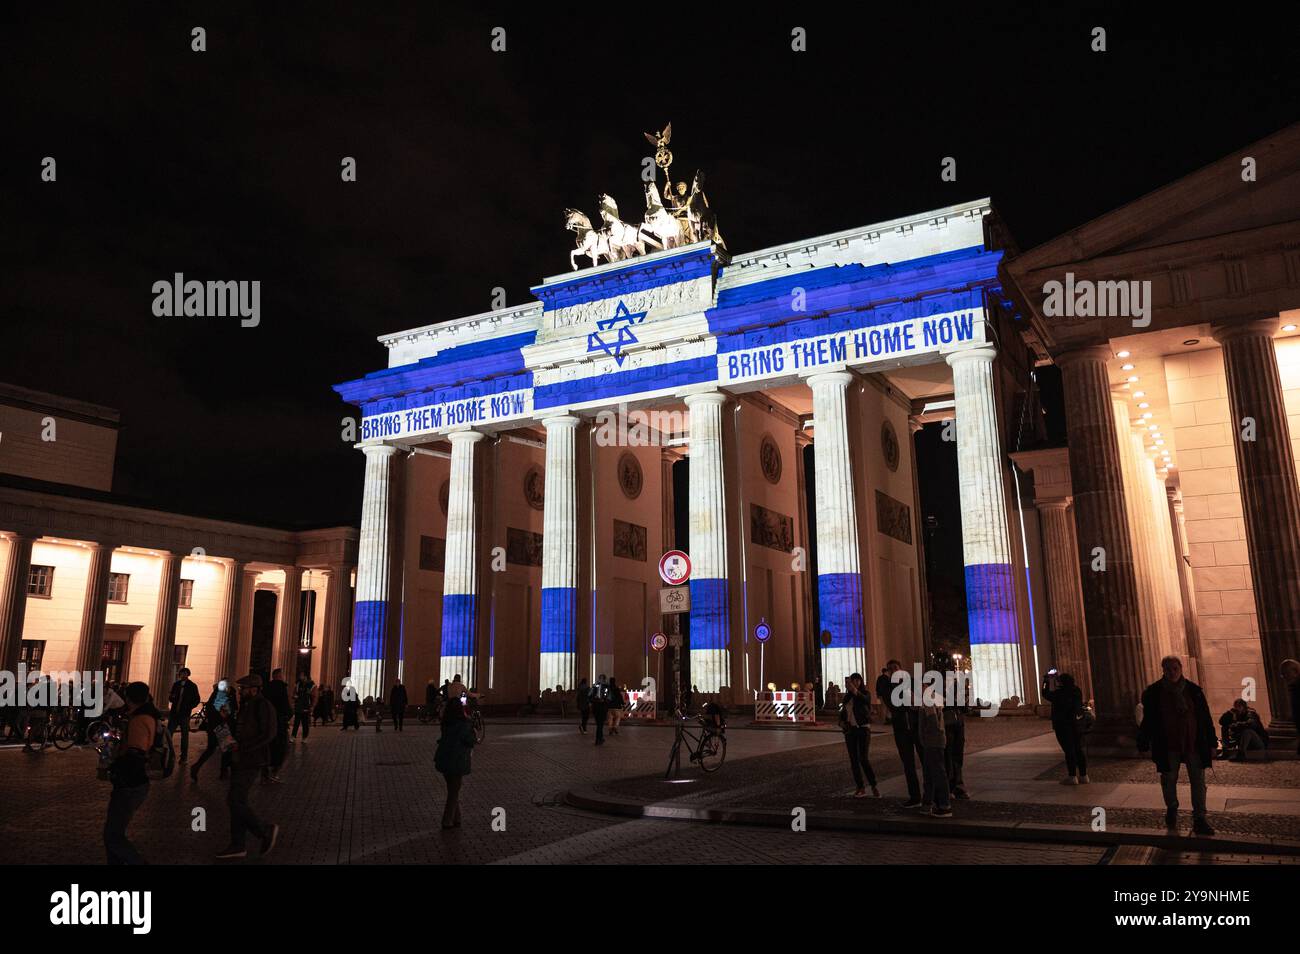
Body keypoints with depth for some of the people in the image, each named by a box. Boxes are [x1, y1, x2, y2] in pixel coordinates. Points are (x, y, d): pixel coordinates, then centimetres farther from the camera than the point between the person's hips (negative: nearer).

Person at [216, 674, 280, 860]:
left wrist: (241, 746, -22)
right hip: (241, 760, 10)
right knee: (238, 802, 11)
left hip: (252, 762, -10)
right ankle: (237, 846, 19)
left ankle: (266, 831, 3)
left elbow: (268, 734, -23)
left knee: (235, 801, -10)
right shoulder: (247, 706, 14)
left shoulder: (263, 706, -16)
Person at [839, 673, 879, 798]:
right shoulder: (847, 696, 9)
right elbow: (843, 711, 21)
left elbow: (865, 699, -32)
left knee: (864, 759, -11)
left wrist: (855, 691, -51)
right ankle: (861, 788, 14)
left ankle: (874, 786, 7)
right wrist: (841, 721, 1)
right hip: (850, 730, 5)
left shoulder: (865, 694, -6)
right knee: (854, 760, 5)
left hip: (863, 729, -5)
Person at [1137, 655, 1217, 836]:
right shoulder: (1154, 692, -5)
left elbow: (1205, 717, 4)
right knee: (1169, 780, 13)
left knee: (1198, 782, 1)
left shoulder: (1194, 690, -1)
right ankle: (1171, 810, 35)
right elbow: (1147, 720, -2)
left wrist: (1211, 742, 3)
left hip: (1194, 744, 1)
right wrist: (1144, 745, -3)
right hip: (1168, 747, -1)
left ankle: (1199, 819, 8)